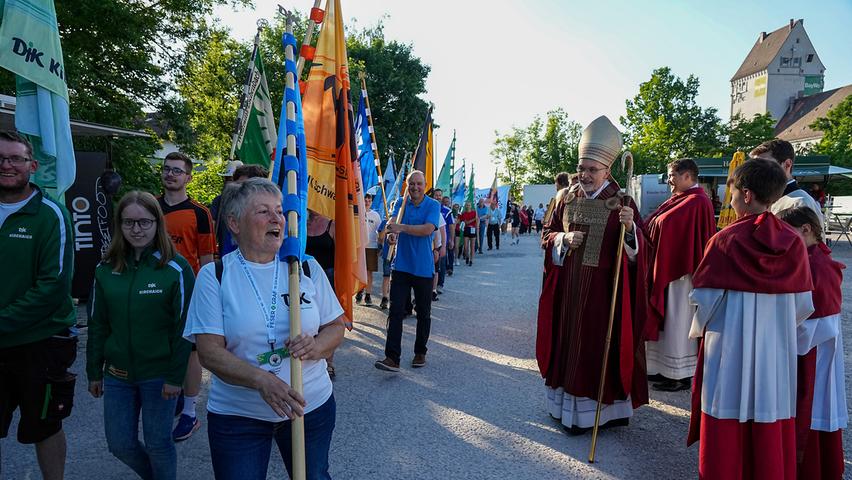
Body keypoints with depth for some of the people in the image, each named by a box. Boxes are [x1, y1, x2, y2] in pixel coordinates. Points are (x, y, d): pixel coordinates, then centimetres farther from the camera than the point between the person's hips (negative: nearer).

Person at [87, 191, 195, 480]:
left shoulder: (176, 269, -13)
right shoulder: (107, 269, 2)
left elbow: (184, 327, -13)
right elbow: (97, 325, 8)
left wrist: (175, 376, -14)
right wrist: (94, 372, 9)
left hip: (159, 375, -4)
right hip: (117, 374, 5)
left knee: (158, 444, 7)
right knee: (120, 444, 13)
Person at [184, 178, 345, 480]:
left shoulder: (308, 268, -2)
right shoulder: (214, 276, -7)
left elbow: (336, 327, 3)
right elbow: (209, 352, -14)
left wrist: (316, 347, -20)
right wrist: (262, 380, -30)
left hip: (311, 406, 2)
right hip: (237, 416, -2)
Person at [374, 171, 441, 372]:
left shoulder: (433, 205, -3)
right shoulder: (401, 203, 8)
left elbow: (428, 229, -18)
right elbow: (392, 221, -9)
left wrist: (401, 227, -25)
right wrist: (391, 233, -32)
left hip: (423, 268, -2)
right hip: (401, 265, 2)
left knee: (423, 314, 11)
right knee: (395, 311, -5)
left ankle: (420, 353, 28)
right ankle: (392, 358, -4)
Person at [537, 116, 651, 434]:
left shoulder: (620, 203, -6)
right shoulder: (567, 199, 6)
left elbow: (638, 249, -9)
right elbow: (547, 235, 11)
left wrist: (629, 227, -29)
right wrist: (564, 239, -9)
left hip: (602, 290, -4)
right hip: (568, 288, 4)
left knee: (597, 345, 3)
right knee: (567, 343, 12)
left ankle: (591, 411, 17)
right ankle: (567, 404, 28)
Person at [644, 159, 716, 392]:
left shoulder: (696, 202, -17)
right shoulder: (681, 199, 14)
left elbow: (664, 224, -24)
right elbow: (655, 222, 11)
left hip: (682, 270, -10)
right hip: (670, 267, 10)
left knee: (678, 321, -1)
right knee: (669, 319, 15)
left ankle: (681, 376, 10)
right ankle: (666, 368, 25)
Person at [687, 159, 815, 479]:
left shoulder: (724, 240, -14)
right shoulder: (793, 243, -2)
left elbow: (704, 298, -12)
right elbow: (803, 306, 4)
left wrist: (699, 327, 8)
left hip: (729, 348, -4)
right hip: (776, 351, 4)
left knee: (727, 427, 9)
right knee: (771, 427, 15)